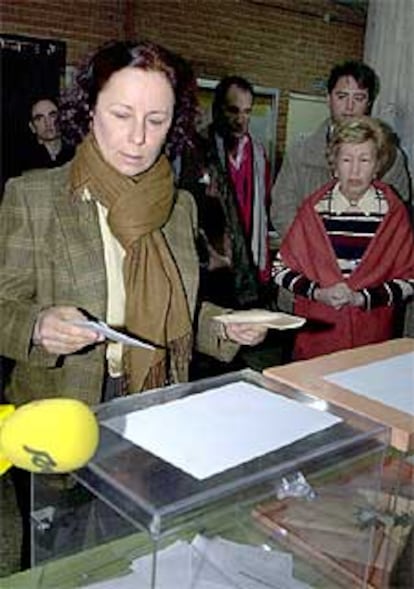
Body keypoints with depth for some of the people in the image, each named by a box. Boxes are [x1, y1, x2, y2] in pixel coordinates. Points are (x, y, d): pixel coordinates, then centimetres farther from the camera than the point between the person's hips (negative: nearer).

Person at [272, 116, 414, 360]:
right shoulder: (315, 209, -2)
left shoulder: (393, 213, -2)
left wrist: (363, 298, -13)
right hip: (317, 333, 0)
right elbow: (281, 269, 2)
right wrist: (318, 293, -12)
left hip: (372, 336, 0)